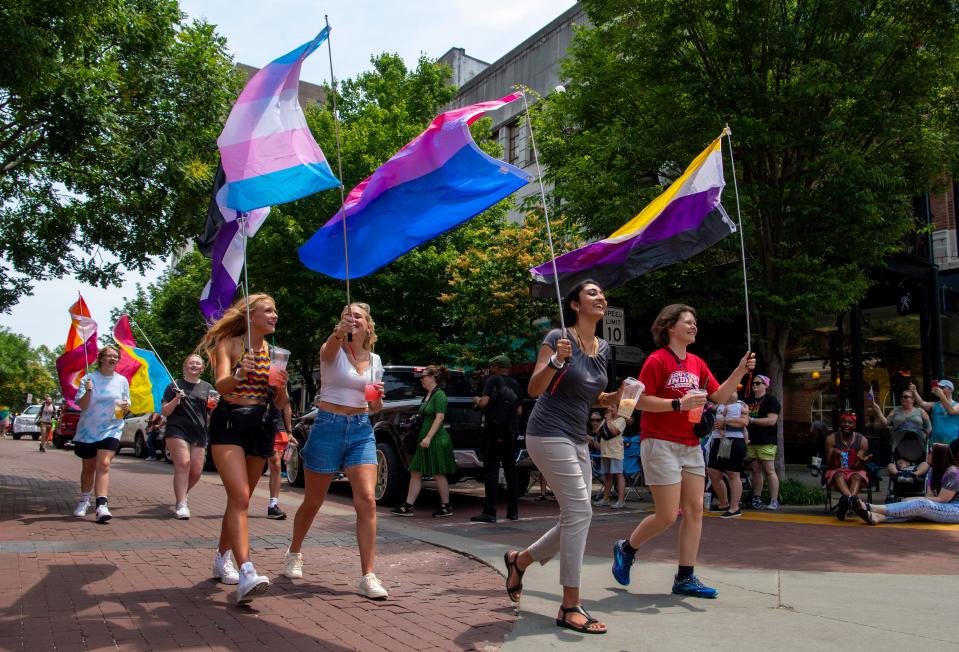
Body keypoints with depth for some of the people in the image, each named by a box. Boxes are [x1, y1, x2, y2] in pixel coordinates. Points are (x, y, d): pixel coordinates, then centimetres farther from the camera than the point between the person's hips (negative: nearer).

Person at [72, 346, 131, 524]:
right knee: (88, 467, 13)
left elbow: (127, 405, 11)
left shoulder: (122, 381, 4)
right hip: (87, 429, 0)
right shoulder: (88, 379, -2)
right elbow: (82, 406, -7)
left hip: (111, 429, 0)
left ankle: (102, 506, -23)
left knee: (103, 465, -15)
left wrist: (126, 406, -12)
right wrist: (88, 391, -25)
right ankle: (84, 501, 33)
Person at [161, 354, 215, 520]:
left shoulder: (207, 387, 17)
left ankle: (180, 496, 23)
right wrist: (176, 400, -11)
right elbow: (164, 412, 7)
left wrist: (215, 405, -4)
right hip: (177, 430, -3)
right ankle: (181, 505, -16)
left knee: (196, 471, -2)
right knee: (183, 464, -19)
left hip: (199, 433, 3)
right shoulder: (175, 385, 9)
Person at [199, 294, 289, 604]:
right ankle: (246, 574, -29)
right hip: (229, 424, -6)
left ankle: (222, 560, 30)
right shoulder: (229, 344, -2)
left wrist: (281, 386, -11)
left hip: (260, 427, 6)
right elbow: (221, 385, -19)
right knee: (240, 498, -20)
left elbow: (280, 403, 12)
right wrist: (238, 375, -41)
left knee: (240, 499, 12)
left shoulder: (272, 352, 12)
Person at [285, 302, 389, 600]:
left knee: (367, 500, -13)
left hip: (361, 431, 3)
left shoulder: (375, 360, 9)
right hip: (328, 427, -3)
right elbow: (329, 347, -33)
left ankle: (368, 576, -9)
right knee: (313, 502, 10)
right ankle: (294, 554, 38)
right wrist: (338, 333, -56)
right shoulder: (333, 350, -4)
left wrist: (378, 398, -6)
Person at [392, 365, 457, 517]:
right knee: (415, 473, 6)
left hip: (436, 440, -10)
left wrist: (428, 437, -24)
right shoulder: (428, 395, 16)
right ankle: (408, 507, 8)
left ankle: (446, 507, 10)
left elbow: (439, 417, -19)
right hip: (425, 439, 10)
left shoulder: (439, 395, -12)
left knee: (438, 474, -1)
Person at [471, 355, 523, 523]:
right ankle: (513, 511, 15)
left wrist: (476, 400, 5)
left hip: (494, 431, -5)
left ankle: (489, 512, -10)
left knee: (491, 471, -6)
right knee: (510, 470, 12)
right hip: (510, 433, 6)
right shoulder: (516, 385, 11)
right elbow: (519, 411, 14)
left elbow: (484, 402, -15)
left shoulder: (493, 380, -5)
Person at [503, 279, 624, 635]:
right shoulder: (558, 337, -10)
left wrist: (616, 398, 1)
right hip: (549, 434, -8)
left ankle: (520, 560, 32)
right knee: (580, 512, -14)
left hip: (577, 440, 8)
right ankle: (570, 607, -6)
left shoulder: (603, 348, 10)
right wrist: (557, 361, -31)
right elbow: (534, 389, -15)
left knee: (574, 520, 8)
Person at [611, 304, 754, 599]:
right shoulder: (657, 360, -9)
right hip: (660, 443, -8)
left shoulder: (697, 363, 13)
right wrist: (679, 404, -20)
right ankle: (626, 549, 18)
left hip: (691, 445, 8)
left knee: (695, 510, 3)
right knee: (668, 516, -7)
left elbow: (719, 396, 12)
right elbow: (640, 400, -14)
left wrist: (740, 371, 0)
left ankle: (685, 578, 10)